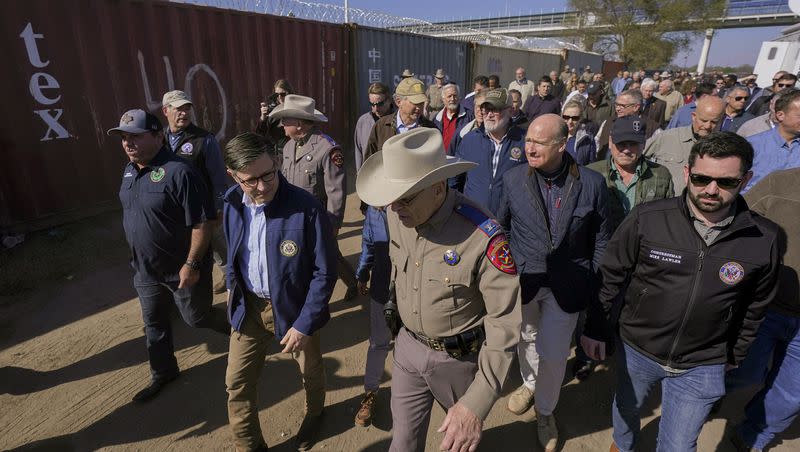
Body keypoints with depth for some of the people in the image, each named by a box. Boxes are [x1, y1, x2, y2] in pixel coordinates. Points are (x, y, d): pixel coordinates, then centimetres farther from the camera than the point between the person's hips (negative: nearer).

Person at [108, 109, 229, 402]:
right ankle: (163, 374, 41)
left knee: (197, 318, 11)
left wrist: (192, 264, -24)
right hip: (145, 269, 8)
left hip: (182, 270, -8)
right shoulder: (130, 170, 3)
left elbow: (203, 222, -26)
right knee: (154, 324, 20)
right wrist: (137, 257, 19)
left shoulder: (178, 171, -25)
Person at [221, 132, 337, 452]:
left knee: (310, 371, 21)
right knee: (237, 383, 11)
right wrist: (234, 291, 15)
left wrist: (304, 324, -20)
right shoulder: (232, 204, -8)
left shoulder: (307, 209, -26)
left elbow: (325, 272, -20)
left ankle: (314, 414, 54)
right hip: (248, 306, 4)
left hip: (295, 306, -3)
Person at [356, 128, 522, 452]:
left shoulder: (483, 238, -31)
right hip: (407, 345, 4)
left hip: (458, 356, -3)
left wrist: (476, 405, -27)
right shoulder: (396, 213, -13)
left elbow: (505, 322, -25)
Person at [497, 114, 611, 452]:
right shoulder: (513, 179, -10)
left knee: (554, 355, 9)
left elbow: (600, 241, -2)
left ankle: (545, 409, 39)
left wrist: (594, 286, -1)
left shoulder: (592, 184, -11)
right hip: (522, 281, 1)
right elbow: (500, 229, 1)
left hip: (566, 286, -1)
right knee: (526, 341, 23)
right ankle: (529, 383, 55)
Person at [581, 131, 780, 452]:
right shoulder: (647, 219, -19)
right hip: (636, 350, 0)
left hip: (702, 368, 0)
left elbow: (755, 307, 3)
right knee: (626, 408, 26)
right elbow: (610, 276, -7)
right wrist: (596, 328, -2)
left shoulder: (764, 240, -13)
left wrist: (734, 357, 12)